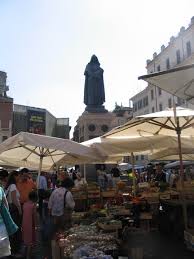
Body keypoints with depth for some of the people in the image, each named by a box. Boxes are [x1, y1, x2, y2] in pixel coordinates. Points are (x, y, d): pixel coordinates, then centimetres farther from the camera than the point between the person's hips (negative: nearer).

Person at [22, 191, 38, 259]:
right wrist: (35, 225, -4)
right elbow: (34, 216, -13)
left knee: (26, 239, 20)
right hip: (30, 225, -6)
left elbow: (24, 214, 6)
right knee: (30, 241, 5)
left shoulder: (25, 204, 4)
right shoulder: (33, 205, -14)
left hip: (24, 224, 7)